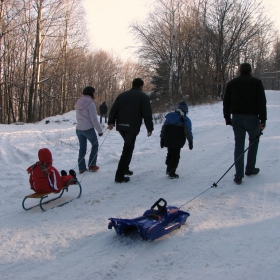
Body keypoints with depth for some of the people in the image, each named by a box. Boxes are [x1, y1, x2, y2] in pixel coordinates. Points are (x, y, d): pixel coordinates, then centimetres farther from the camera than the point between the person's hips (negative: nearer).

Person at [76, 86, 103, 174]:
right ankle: (92, 165, 12)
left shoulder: (79, 102, 5)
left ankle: (81, 168, 14)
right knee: (95, 145, 14)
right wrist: (99, 130, -11)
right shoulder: (90, 103, -16)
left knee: (82, 148, 14)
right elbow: (94, 119, -17)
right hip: (88, 129, -6)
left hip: (79, 128, 6)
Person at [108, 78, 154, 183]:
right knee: (127, 150, -5)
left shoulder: (122, 95, 18)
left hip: (120, 126, 6)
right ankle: (119, 176, -8)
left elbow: (113, 109, 7)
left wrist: (111, 122, 3)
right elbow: (147, 114, -5)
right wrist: (150, 128, -1)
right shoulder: (143, 96, 3)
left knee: (128, 146, 26)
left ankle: (125, 168, 26)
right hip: (132, 127, -6)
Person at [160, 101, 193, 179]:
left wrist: (162, 139, 17)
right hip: (177, 142, -5)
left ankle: (168, 170, 29)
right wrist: (190, 141, -2)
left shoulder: (169, 116, 8)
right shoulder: (185, 120, -7)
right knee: (175, 156, 5)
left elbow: (163, 129, 10)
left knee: (170, 154, 22)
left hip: (168, 140, 5)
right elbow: (188, 132, -12)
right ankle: (172, 173, 5)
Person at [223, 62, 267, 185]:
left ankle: (238, 175, -3)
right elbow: (262, 102, -8)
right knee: (254, 141, 18)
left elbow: (226, 103, 8)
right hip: (252, 117, -2)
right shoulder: (256, 83, -1)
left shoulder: (231, 83, 8)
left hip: (237, 118, 2)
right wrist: (263, 120, -8)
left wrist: (227, 119, 14)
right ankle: (250, 169, 24)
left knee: (239, 145, 4)